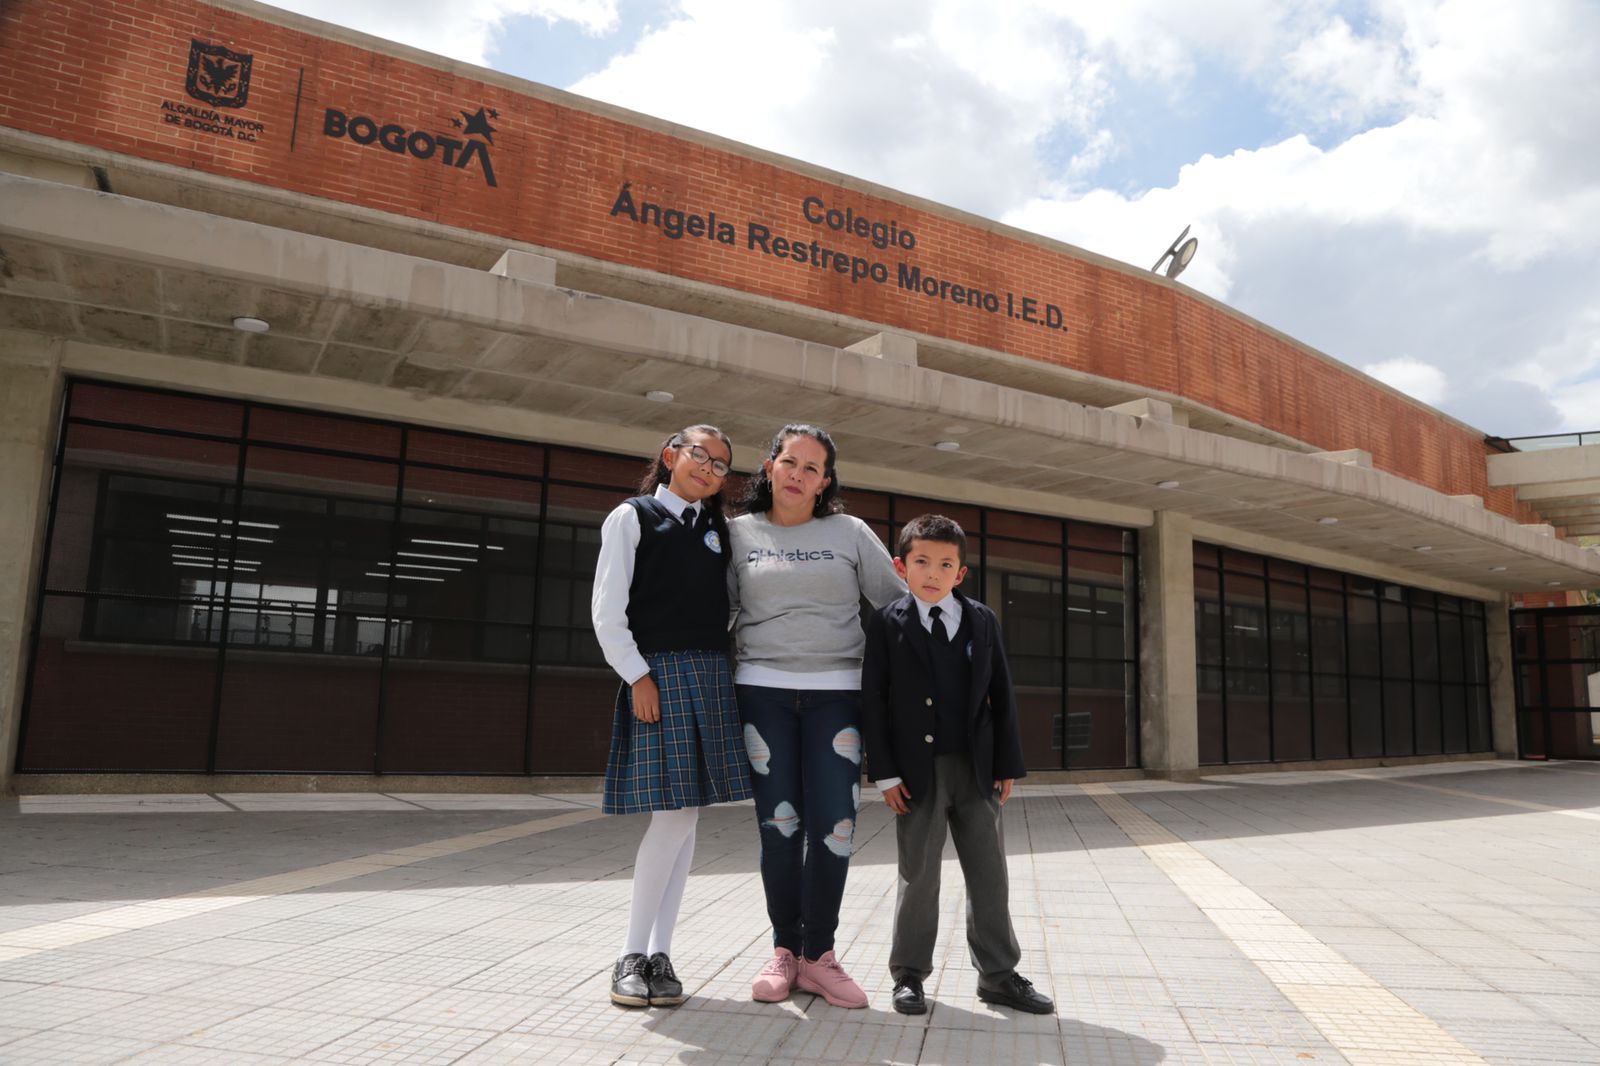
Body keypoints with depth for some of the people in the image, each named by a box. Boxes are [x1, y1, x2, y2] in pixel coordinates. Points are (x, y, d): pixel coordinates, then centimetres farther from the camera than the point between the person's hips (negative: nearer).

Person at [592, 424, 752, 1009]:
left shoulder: (719, 530, 17)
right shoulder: (632, 517, 2)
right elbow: (606, 610, -4)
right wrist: (637, 675, -12)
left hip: (712, 676, 5)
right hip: (656, 673, -5)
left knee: (687, 817, 4)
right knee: (673, 814, -11)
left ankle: (658, 954, 13)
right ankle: (632, 955, 4)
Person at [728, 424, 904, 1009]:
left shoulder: (850, 533, 8)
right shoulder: (739, 533, 9)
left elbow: (900, 600, 11)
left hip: (836, 692, 0)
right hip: (762, 691, 0)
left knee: (834, 825, -5)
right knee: (779, 824, 1)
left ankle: (818, 956, 10)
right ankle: (784, 950, 16)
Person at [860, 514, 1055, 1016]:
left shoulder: (982, 621, 5)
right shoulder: (887, 624, -4)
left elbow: (1001, 695, 6)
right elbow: (873, 700, -5)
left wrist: (1007, 764, 2)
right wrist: (885, 772, -10)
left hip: (977, 768, 3)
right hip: (917, 771, -3)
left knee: (989, 873, 10)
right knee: (918, 875, 7)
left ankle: (998, 974, 23)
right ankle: (909, 974, 21)